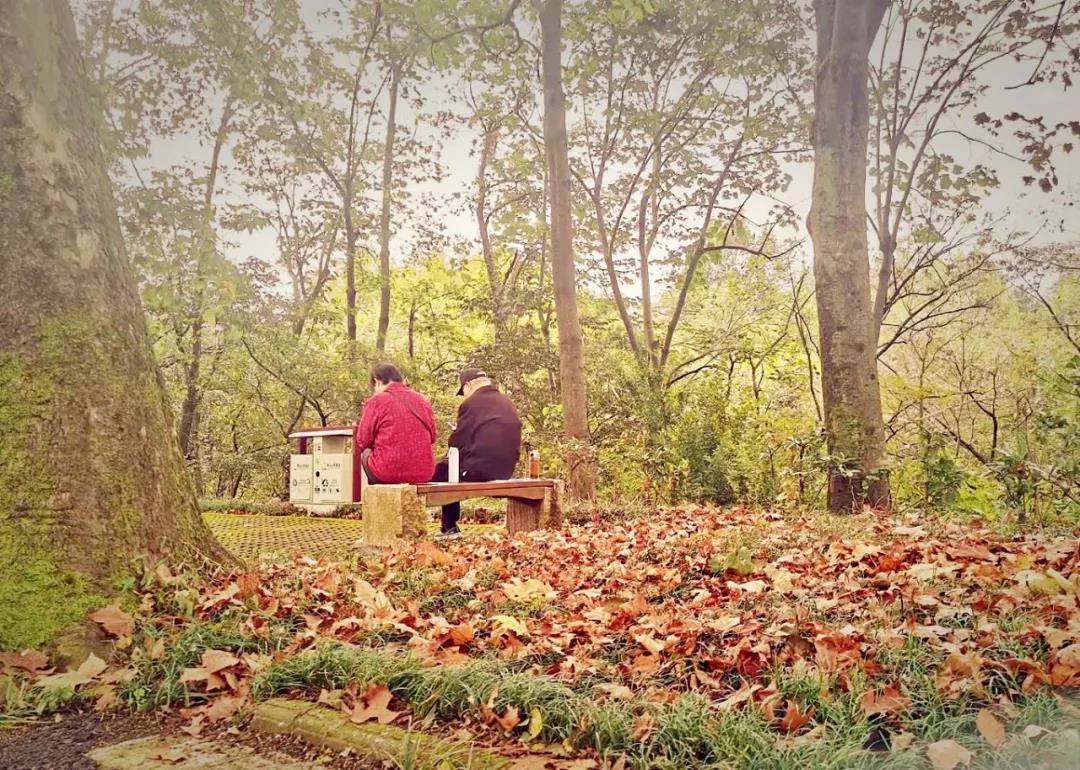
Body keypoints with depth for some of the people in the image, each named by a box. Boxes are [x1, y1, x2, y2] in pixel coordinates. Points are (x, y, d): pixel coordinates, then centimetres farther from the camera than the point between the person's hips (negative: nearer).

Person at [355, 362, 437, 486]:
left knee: (365, 453, 24)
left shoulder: (376, 401, -4)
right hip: (424, 473, 4)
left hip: (388, 472, -4)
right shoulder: (423, 400, 9)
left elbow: (362, 442, 1)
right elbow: (432, 437, 16)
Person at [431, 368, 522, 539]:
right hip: (505, 470, 8)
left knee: (440, 470, 13)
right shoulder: (508, 403, 13)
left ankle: (450, 528, 19)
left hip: (478, 469, -8)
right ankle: (450, 526, 29)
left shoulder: (471, 403, -10)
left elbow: (457, 442, -8)